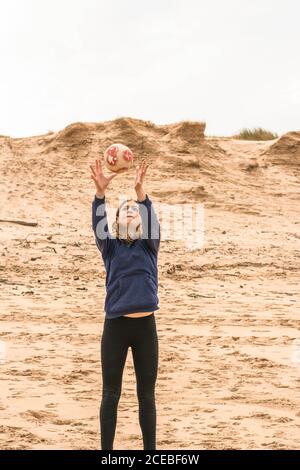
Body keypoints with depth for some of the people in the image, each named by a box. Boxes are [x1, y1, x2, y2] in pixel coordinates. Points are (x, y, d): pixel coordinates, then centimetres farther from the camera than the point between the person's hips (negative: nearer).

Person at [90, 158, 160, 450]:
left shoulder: (149, 246, 7)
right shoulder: (110, 247, 7)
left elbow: (153, 223, -12)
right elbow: (98, 224, -12)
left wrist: (140, 191, -29)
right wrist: (100, 191, -29)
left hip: (145, 326, 0)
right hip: (115, 326, 0)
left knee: (147, 395, 6)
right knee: (111, 394, 4)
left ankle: (151, 450, 14)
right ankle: (106, 451, 12)